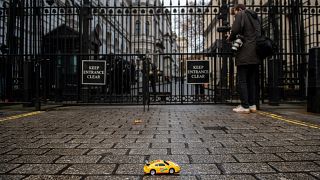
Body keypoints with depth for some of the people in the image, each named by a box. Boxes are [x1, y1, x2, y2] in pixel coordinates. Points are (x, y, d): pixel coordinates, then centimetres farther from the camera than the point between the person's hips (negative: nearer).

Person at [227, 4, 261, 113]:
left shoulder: (240, 15, 1)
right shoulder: (255, 17, 23)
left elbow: (235, 30, -14)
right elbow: (258, 33, 23)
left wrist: (230, 38, 6)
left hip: (244, 54, -7)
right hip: (256, 54, 8)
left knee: (242, 80, -5)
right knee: (252, 80, 10)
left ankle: (245, 106, -6)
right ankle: (253, 105, 12)